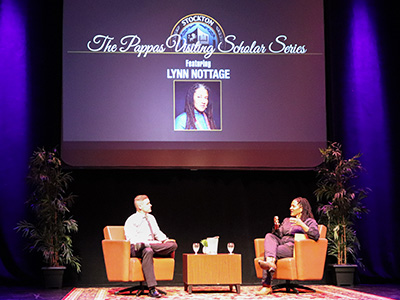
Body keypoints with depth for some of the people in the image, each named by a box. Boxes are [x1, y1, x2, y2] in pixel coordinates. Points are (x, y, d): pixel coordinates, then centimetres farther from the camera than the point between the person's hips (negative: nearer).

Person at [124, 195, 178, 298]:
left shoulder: (151, 218, 22)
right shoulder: (131, 220, 1)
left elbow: (157, 233, 25)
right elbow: (132, 239, -9)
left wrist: (164, 239, 1)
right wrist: (147, 243, -25)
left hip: (152, 244, 6)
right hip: (137, 248, -6)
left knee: (173, 245, -20)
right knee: (148, 251, -43)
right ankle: (152, 289, -46)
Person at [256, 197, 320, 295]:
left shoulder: (310, 221, 12)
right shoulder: (286, 220, 33)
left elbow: (316, 235, -9)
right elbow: (278, 235, 26)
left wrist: (301, 224, -18)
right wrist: (276, 226, 5)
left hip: (294, 247, -6)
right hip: (281, 244, 6)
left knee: (268, 251, -30)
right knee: (269, 236, -27)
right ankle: (271, 261, -49)